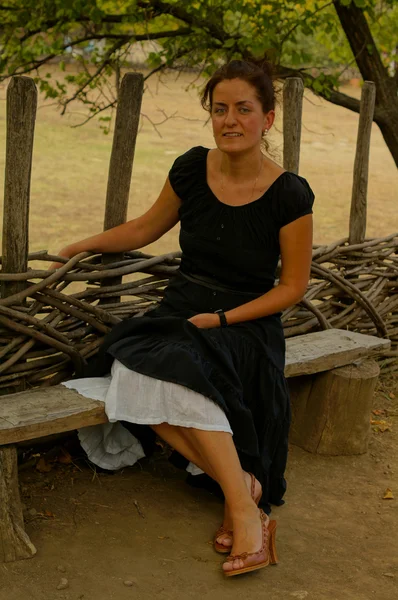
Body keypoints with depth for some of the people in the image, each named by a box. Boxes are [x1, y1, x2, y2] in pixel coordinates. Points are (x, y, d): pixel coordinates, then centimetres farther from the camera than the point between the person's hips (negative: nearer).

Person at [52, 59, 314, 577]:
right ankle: (243, 485, -17)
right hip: (181, 310, 5)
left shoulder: (289, 195, -10)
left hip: (246, 322, -4)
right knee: (133, 372, -28)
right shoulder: (192, 169, 1)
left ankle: (243, 505, -23)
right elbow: (146, 229, 18)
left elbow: (292, 286, -4)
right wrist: (83, 245, 16)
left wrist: (222, 319, -12)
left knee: (184, 367, -37)